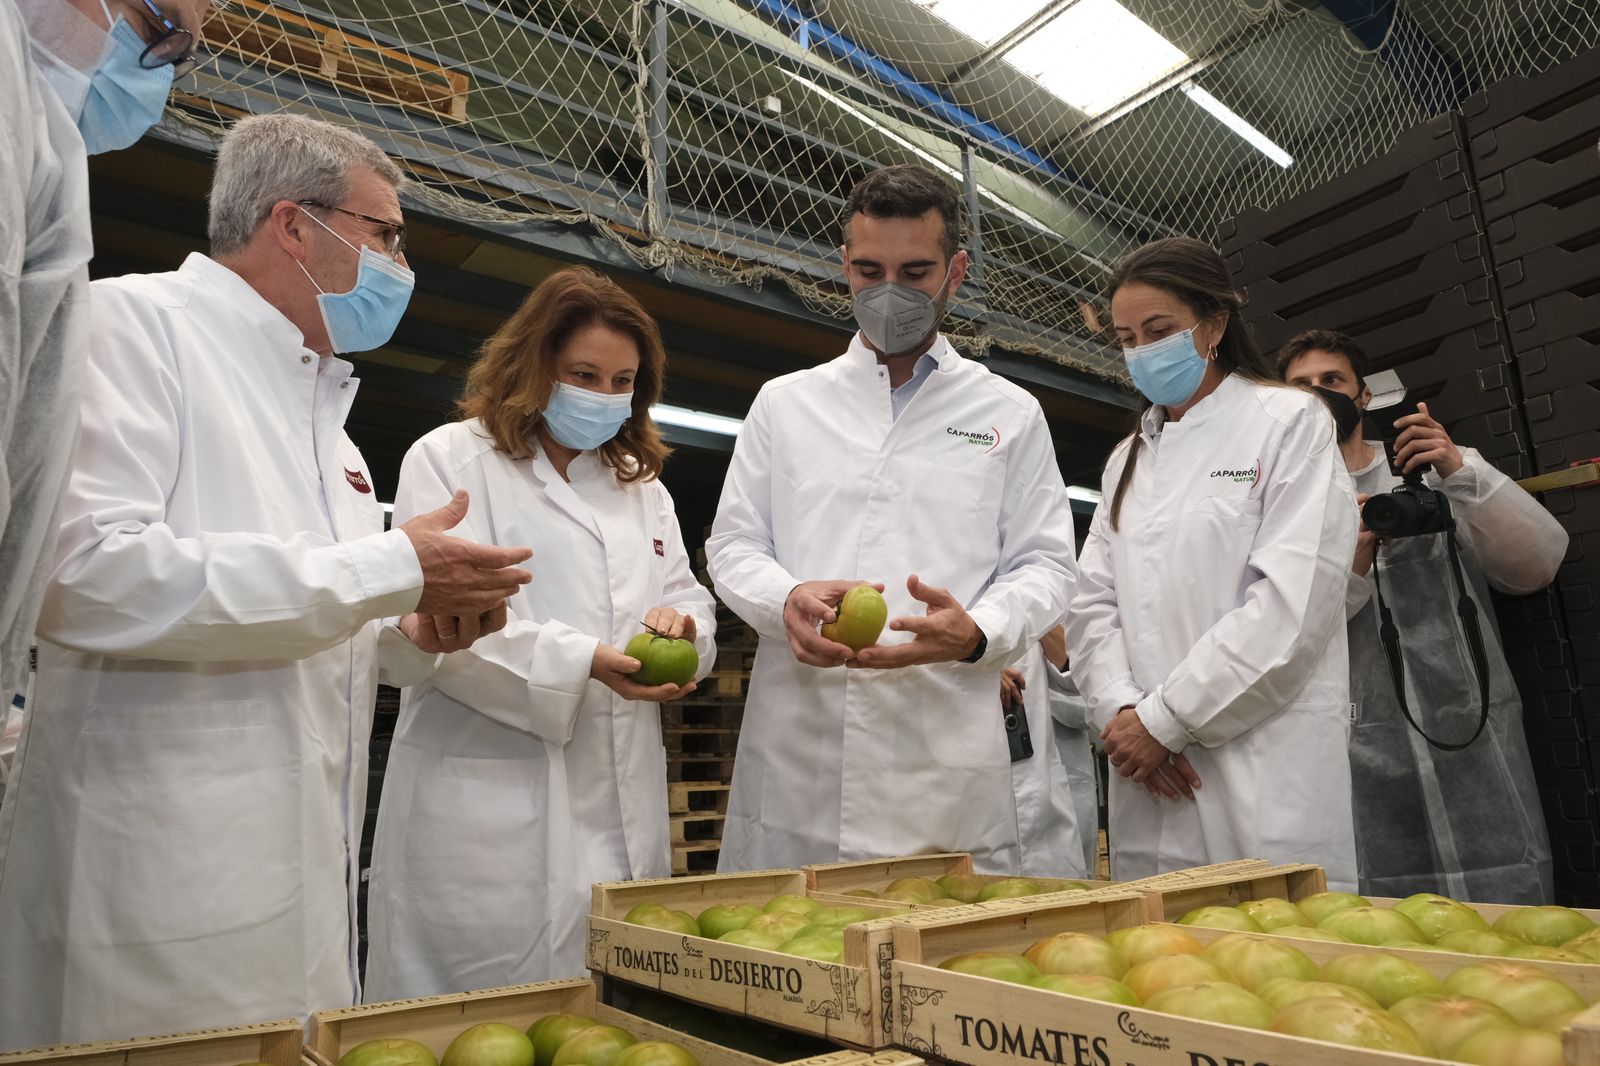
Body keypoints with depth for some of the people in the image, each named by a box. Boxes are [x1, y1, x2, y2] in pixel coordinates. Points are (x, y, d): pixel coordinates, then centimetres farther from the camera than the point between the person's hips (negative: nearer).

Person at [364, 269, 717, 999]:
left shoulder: (641, 482, 19)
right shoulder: (450, 459, 0)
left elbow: (688, 600, 16)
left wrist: (678, 625, -9)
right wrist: (584, 662, -23)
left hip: (621, 809, 5)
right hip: (489, 809, -4)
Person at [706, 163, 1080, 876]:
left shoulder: (1011, 413, 12)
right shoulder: (784, 403, 15)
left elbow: (1044, 565, 7)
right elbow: (732, 545, 11)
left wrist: (976, 632, -15)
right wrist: (788, 599, -12)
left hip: (963, 748, 0)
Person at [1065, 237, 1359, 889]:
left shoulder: (1289, 420, 1)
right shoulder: (1128, 458, 18)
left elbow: (1295, 599, -11)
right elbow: (1093, 603, 10)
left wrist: (1164, 721, -12)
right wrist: (1122, 712, -8)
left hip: (1264, 771, -4)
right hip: (1151, 766, 5)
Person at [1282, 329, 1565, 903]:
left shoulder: (1437, 469, 13)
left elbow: (1535, 567, 1)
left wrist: (1462, 473, -11)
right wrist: (1346, 568, -19)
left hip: (1472, 739, 1)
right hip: (1364, 759, -1)